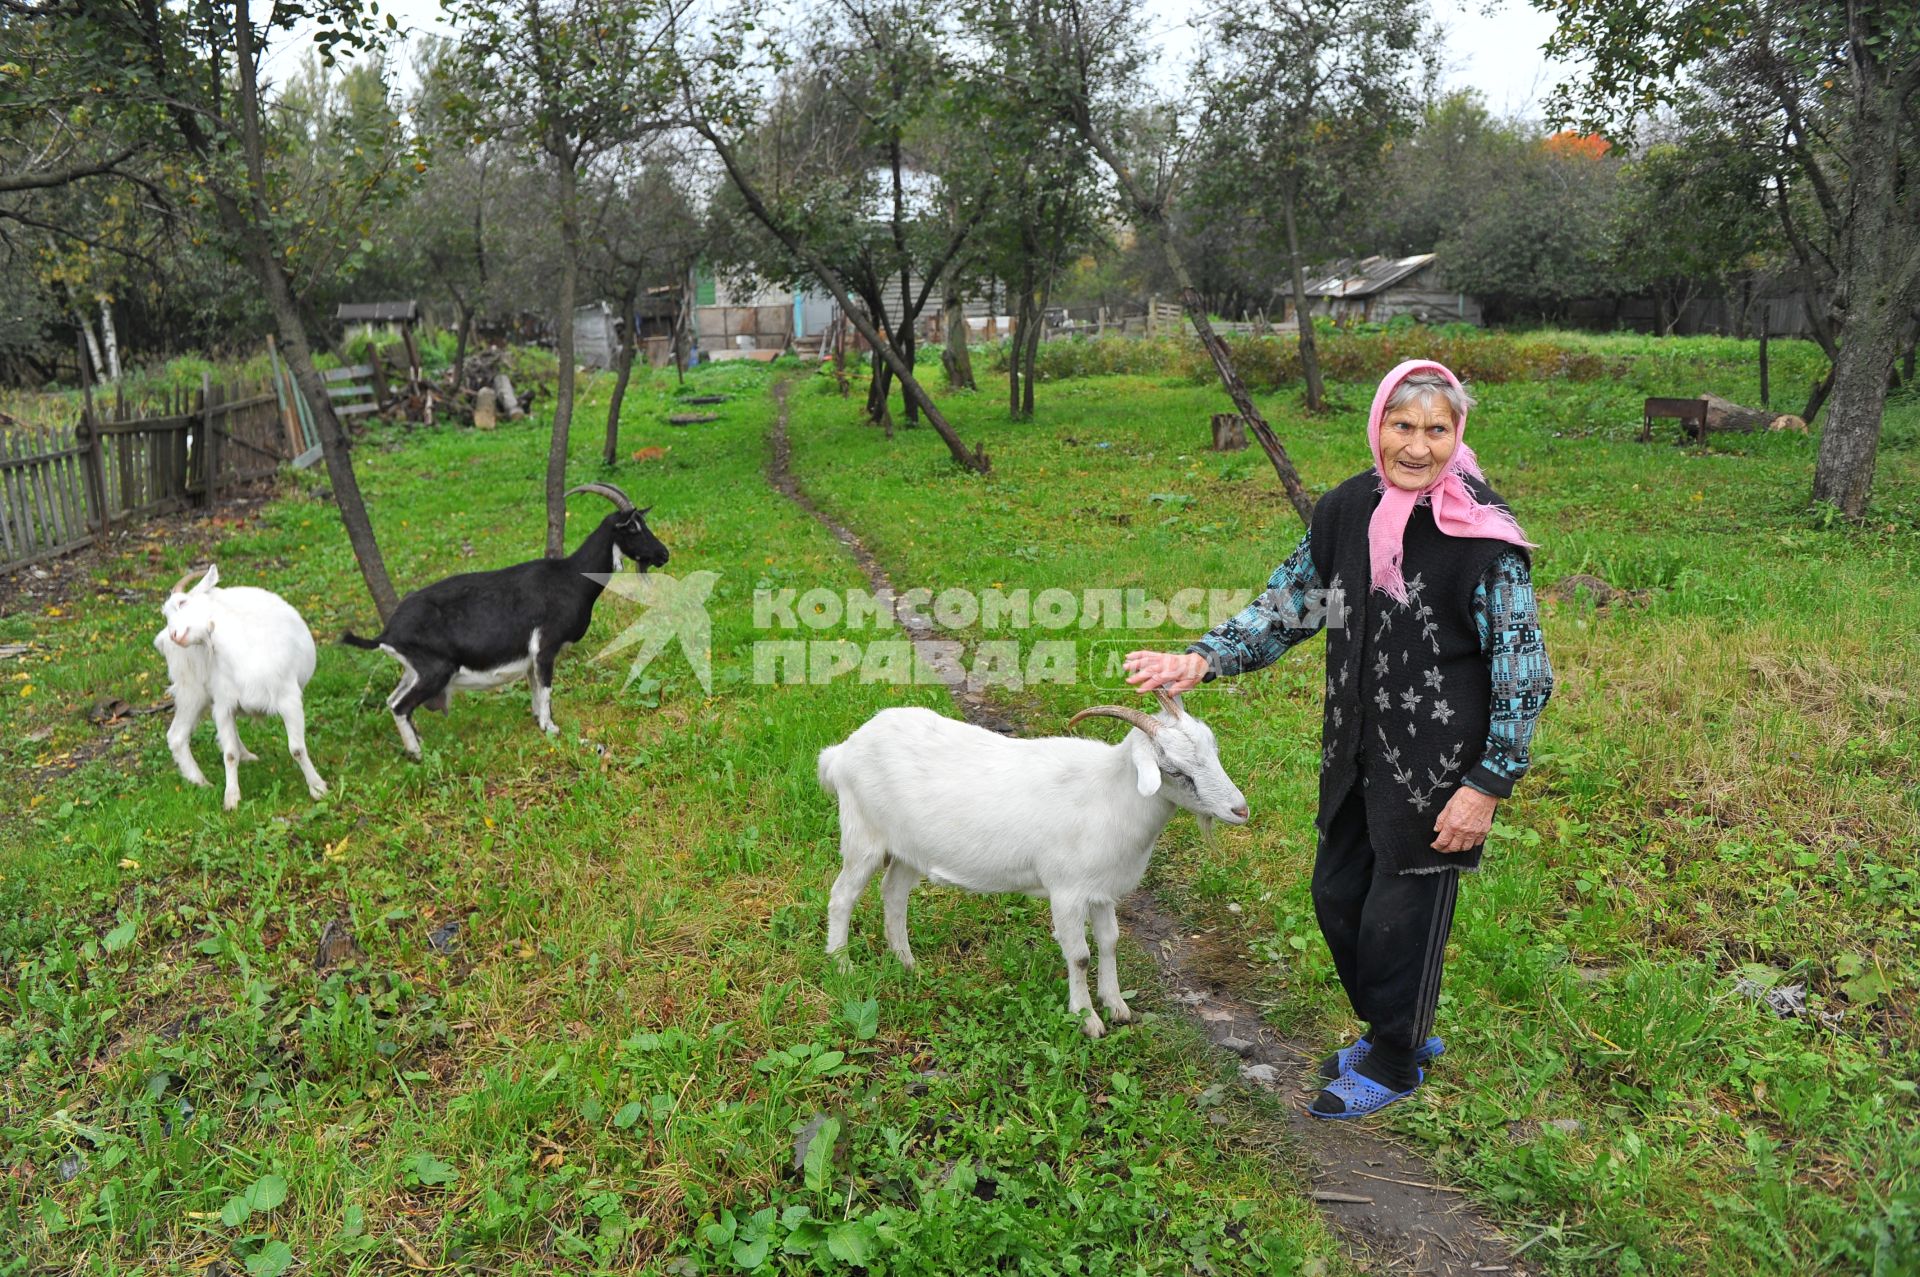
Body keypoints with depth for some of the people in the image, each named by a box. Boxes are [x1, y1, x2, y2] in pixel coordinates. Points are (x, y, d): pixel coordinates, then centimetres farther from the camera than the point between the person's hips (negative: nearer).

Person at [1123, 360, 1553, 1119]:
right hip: (1356, 750, 7)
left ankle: (1394, 1063, 32)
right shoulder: (1348, 510, -1)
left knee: (1400, 915, 6)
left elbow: (1522, 671, -14)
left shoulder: (1483, 536, -18)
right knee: (1337, 895, 18)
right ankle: (1397, 1029, 43)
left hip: (1438, 766, -6)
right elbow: (1288, 604, 8)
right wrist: (1201, 661, -6)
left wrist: (1487, 785, -17)